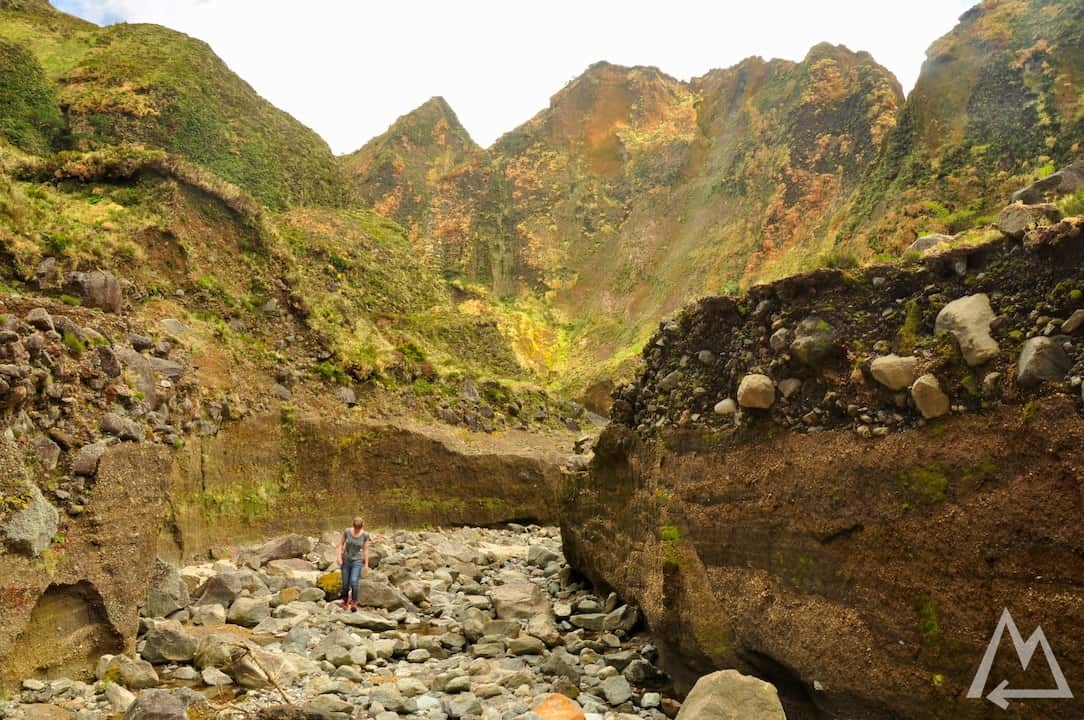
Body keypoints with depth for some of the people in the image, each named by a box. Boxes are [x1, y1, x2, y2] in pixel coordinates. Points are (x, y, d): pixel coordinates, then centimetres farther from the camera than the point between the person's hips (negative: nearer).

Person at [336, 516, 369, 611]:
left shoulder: (365, 535, -10)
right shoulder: (347, 531, -11)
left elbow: (365, 550, -3)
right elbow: (341, 544, -1)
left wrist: (366, 564, -3)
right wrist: (339, 557, -10)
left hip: (357, 561, -1)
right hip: (346, 561, 1)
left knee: (354, 582, -21)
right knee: (345, 584, 6)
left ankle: (354, 603, -6)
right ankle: (345, 602, 32)